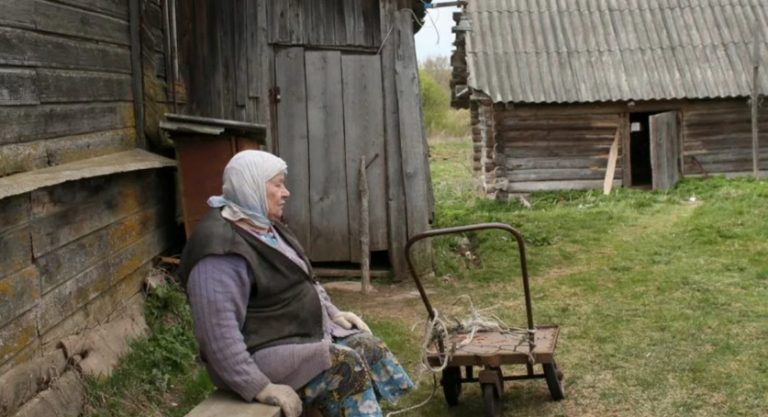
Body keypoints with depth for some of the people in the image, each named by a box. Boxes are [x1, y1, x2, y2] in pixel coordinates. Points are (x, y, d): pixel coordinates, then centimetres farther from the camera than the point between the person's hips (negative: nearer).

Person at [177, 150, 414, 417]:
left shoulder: (267, 226, 10)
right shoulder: (222, 248, -24)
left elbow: (304, 281, 24)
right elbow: (218, 334, -30)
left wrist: (333, 313, 10)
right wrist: (262, 388, -30)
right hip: (262, 355, -10)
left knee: (368, 346, -4)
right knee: (347, 366, -21)